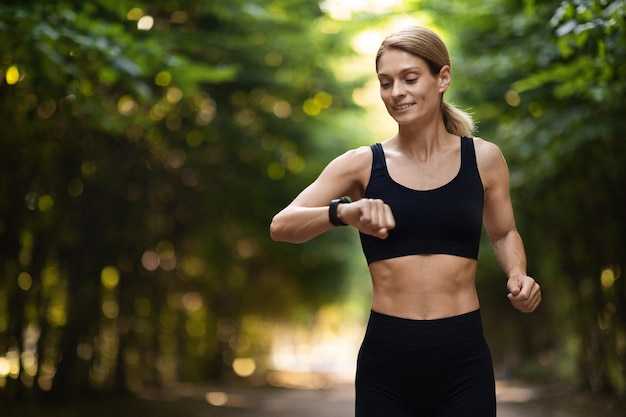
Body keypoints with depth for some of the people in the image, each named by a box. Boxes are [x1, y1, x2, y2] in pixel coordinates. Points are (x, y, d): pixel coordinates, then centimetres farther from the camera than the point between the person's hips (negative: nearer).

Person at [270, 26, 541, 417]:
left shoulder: (483, 158, 3)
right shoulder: (363, 164, 0)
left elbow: (504, 233, 19)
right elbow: (280, 226, -9)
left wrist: (518, 276, -2)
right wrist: (342, 212, -27)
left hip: (463, 359, 1)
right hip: (387, 359, 0)